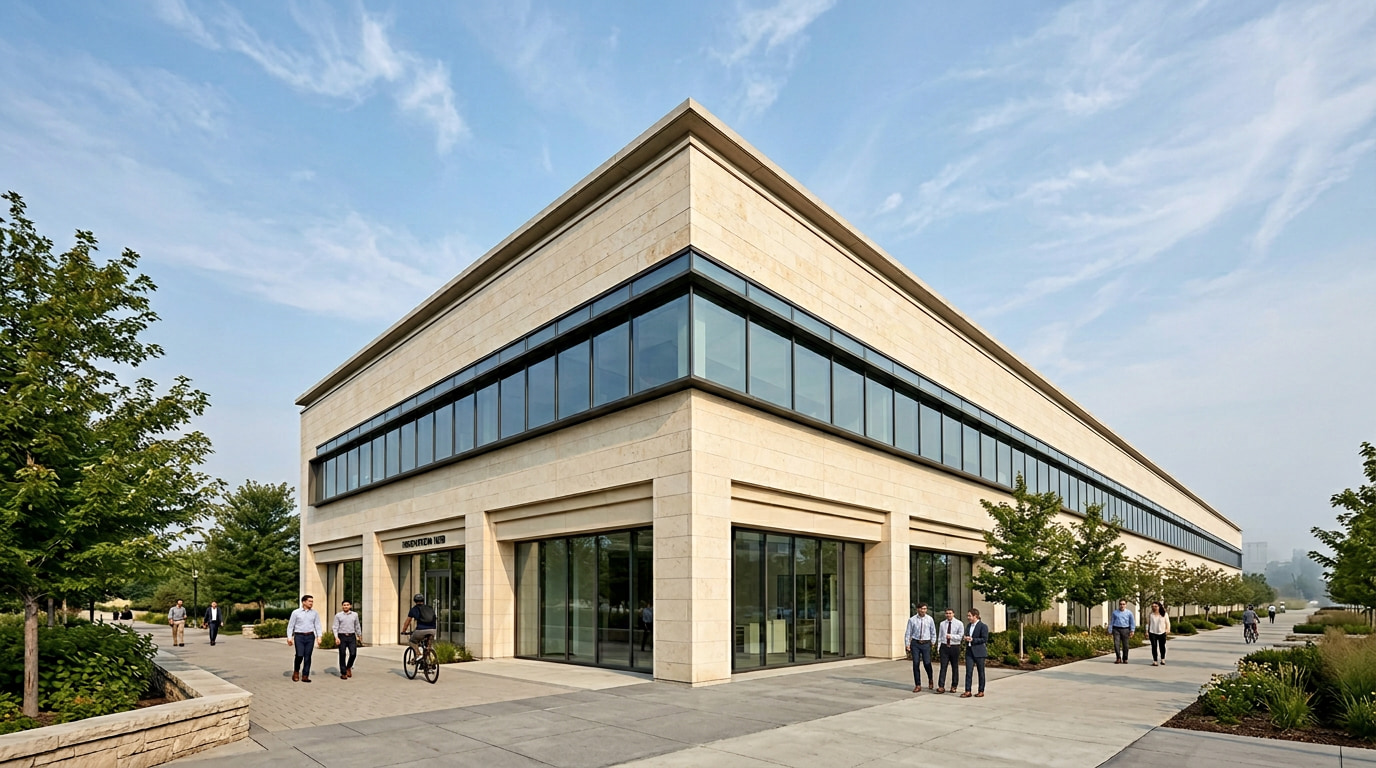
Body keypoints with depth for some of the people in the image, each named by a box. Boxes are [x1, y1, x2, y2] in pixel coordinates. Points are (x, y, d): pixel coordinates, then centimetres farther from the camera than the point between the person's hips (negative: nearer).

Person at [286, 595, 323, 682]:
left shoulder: (314, 613, 8)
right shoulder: (296, 612, 2)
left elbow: (317, 625, 7)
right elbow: (290, 626, 4)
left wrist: (319, 636, -3)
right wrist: (289, 637, -3)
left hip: (310, 636, 2)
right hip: (299, 636, -2)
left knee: (307, 656, 0)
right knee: (299, 655, -11)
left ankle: (305, 676, 8)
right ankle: (296, 672, 15)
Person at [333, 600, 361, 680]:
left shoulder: (355, 615, 8)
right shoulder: (338, 615, 2)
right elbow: (335, 627, -1)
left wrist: (358, 636, 21)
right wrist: (336, 637, -11)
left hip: (351, 636, 1)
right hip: (342, 637, -1)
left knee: (353, 654, -8)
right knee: (342, 655, 2)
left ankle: (349, 667, 20)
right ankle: (343, 673, 13)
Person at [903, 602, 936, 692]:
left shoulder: (929, 619, 0)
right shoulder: (912, 619, -2)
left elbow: (933, 633, 9)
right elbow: (908, 633, 1)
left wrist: (933, 643, 6)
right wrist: (907, 644, -3)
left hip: (926, 644, 0)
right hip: (915, 643, 0)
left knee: (927, 663, 1)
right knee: (916, 664, 0)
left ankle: (930, 680, 32)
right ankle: (918, 685, 11)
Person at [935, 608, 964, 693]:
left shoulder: (959, 624, -1)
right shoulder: (942, 624, 8)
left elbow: (961, 636, -8)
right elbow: (939, 637, 10)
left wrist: (951, 636, -24)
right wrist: (938, 648, 5)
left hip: (954, 647, -1)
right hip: (944, 647, 1)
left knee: (955, 667, 8)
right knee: (943, 667, -5)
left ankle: (953, 687, 19)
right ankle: (941, 687, -8)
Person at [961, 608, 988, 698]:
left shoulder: (983, 626, -8)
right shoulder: (969, 626, 16)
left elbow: (984, 639, -13)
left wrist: (972, 639, -17)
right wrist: (966, 639, 2)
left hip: (979, 652, -6)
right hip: (969, 652, 6)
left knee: (981, 672, 5)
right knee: (968, 671, -1)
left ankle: (981, 691, 15)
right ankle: (967, 691, -1)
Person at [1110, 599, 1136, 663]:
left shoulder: (1129, 613, 5)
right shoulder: (1115, 613, 7)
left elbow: (1132, 622, 8)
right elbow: (1111, 622, 11)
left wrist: (1132, 631, 0)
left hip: (1125, 630, 0)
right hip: (1116, 629, 0)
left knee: (1125, 645, 4)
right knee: (1116, 644, -9)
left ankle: (1125, 659, 18)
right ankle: (1118, 658, -4)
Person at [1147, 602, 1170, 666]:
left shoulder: (1164, 614, 2)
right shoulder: (1150, 615, 4)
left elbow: (1167, 622, 4)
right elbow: (1148, 624, 8)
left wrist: (1168, 629, -11)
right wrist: (1147, 632, 4)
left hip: (1162, 633, 0)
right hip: (1152, 633, 0)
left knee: (1162, 646, 11)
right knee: (1154, 646, -2)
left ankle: (1162, 659, 32)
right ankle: (1155, 661, 4)